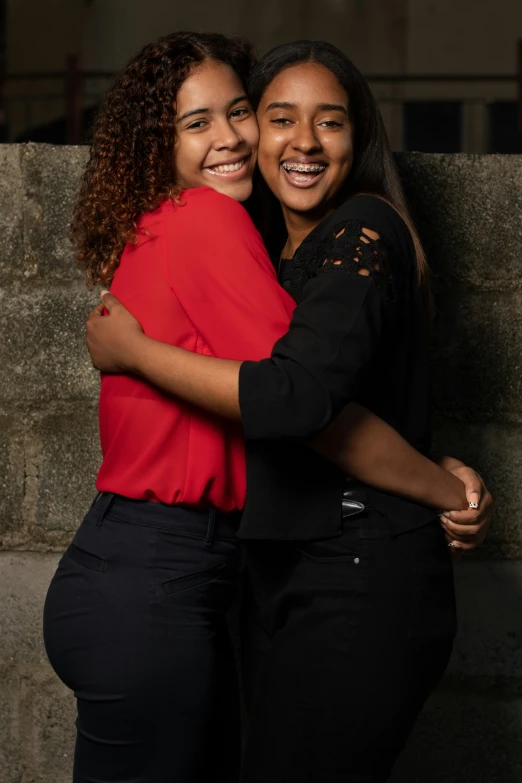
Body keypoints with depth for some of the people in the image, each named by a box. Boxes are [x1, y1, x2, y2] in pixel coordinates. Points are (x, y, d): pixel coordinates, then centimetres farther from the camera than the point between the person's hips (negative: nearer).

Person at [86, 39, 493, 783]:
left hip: (361, 586, -9)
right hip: (289, 579, 9)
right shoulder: (289, 253, 17)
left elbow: (296, 398, -25)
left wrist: (131, 349, -15)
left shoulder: (366, 229, -12)